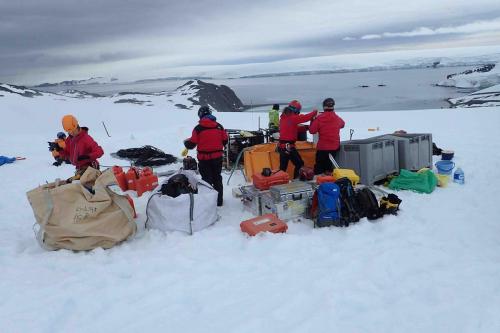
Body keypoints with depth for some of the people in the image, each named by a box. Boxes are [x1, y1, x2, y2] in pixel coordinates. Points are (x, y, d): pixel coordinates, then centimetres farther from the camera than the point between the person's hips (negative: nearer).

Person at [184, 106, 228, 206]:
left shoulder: (198, 128, -13)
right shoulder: (219, 126, -1)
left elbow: (192, 144, -12)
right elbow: (225, 141, 5)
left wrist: (186, 142, 11)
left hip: (204, 158, -4)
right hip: (217, 157, 4)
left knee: (206, 179, 5)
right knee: (217, 178, 16)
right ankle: (219, 200, 24)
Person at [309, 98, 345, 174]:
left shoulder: (319, 118, -11)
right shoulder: (337, 118, 0)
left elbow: (312, 131, -6)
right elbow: (343, 124, 23)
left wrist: (313, 120, 7)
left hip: (322, 147, -3)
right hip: (334, 147, 3)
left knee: (319, 169, 6)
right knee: (329, 168, 13)